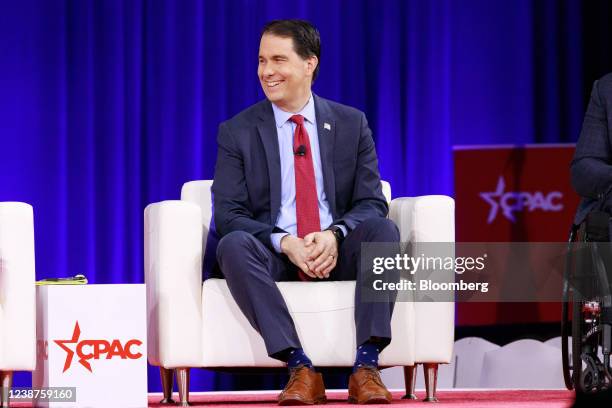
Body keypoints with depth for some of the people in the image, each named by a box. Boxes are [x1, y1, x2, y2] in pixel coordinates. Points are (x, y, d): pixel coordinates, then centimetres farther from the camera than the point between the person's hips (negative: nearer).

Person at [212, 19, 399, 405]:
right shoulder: (237, 132, 4)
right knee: (233, 245, -33)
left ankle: (366, 366, -33)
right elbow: (228, 214, -3)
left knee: (384, 230, -29)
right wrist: (284, 243, -22)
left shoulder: (351, 123, 8)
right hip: (275, 256, -1)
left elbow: (372, 203, 3)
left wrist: (335, 235, -20)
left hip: (339, 251, 1)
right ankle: (300, 368, -37)